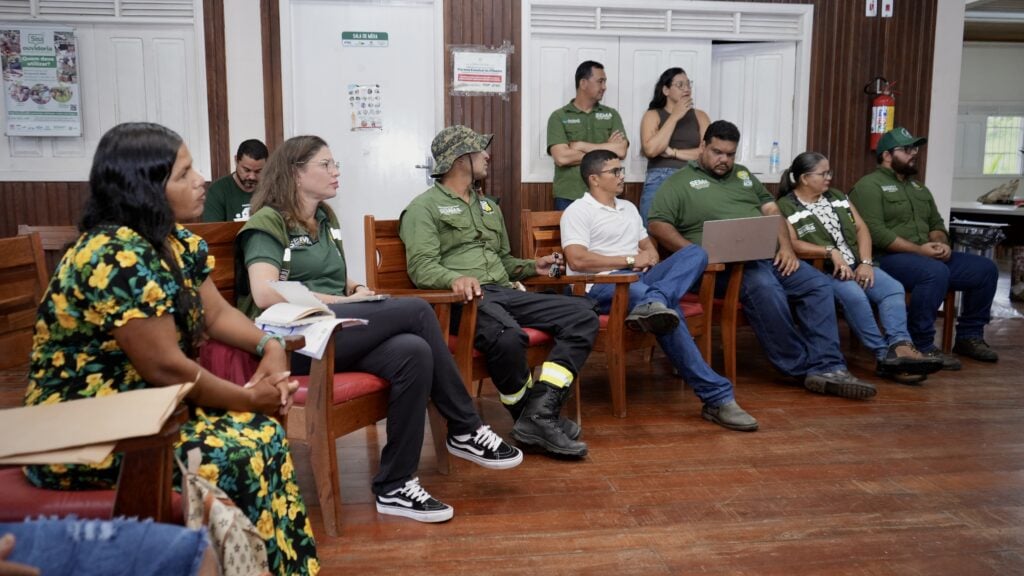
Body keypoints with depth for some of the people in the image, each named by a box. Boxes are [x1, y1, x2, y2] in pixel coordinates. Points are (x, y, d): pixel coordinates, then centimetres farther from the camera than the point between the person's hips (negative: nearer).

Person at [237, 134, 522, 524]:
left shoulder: (326, 220, 23)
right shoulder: (268, 223, -1)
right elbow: (265, 294, -16)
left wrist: (358, 290, 7)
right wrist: (342, 301, -13)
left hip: (334, 331, 7)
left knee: (414, 352, -28)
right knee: (416, 311, -23)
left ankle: (394, 486, -19)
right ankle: (466, 430, -11)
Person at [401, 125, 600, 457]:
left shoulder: (489, 206, 29)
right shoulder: (424, 207, 4)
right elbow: (422, 267, -10)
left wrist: (532, 266, 18)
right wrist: (455, 277, -31)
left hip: (504, 292, 8)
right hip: (465, 298, -8)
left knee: (582, 316, -12)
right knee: (507, 335, -40)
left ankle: (539, 413, -26)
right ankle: (533, 417, -13)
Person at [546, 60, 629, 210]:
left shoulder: (611, 115, 10)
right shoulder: (559, 117, 1)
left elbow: (621, 151, -4)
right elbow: (561, 157, -13)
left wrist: (581, 146, -8)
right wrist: (606, 149, -5)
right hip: (569, 197, -2)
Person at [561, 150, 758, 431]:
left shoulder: (629, 208, 28)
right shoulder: (578, 212, 2)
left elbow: (648, 245, 31)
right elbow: (577, 260, -13)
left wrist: (651, 256, 2)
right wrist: (630, 260, -9)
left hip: (640, 279, 8)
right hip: (602, 285, -7)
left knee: (695, 253, -18)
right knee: (667, 310, -36)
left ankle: (651, 304, -46)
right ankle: (716, 396, -38)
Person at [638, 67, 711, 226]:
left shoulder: (699, 116, 14)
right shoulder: (653, 115, 8)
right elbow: (651, 150, -9)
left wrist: (673, 152, -7)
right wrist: (675, 117, -6)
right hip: (660, 181, -2)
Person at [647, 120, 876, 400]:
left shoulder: (743, 175, 26)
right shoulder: (679, 182, 7)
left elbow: (771, 210, 20)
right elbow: (657, 224, -5)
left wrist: (786, 246, 1)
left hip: (770, 255, 7)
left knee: (819, 284, -14)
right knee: (765, 288, -35)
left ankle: (826, 367, -19)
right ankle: (802, 366, -20)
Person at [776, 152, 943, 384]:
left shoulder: (837, 196, 18)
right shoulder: (785, 207, -1)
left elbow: (861, 228, 11)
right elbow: (792, 245, -14)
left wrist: (865, 263, -5)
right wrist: (831, 252, -22)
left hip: (857, 266, 6)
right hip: (822, 271, -6)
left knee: (893, 288, -19)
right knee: (853, 294, -33)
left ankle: (899, 347, -36)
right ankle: (885, 355, -28)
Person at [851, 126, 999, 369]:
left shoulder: (918, 188, 23)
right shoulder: (869, 186, -6)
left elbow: (936, 224, 21)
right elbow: (875, 233, -18)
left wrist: (941, 243, -3)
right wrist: (918, 249, -20)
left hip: (928, 256, 9)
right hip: (888, 258, -9)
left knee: (985, 268, 0)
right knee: (936, 272, -36)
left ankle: (969, 336, 11)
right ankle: (921, 346, -25)